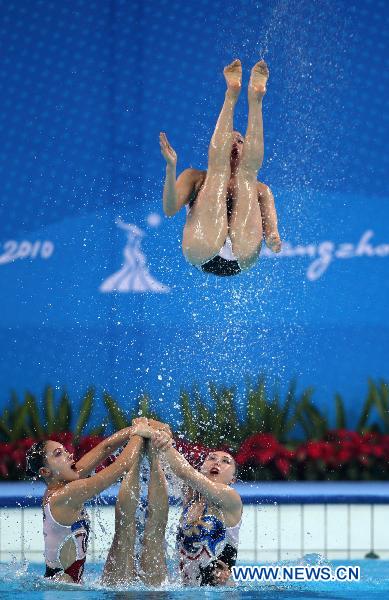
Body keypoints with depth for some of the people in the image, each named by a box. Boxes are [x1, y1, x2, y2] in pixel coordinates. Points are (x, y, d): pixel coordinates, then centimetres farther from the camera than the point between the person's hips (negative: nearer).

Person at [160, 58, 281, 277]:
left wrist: (273, 238, -11)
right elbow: (170, 209, 10)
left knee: (247, 171, -6)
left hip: (242, 258, 1)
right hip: (203, 254, -1)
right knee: (219, 168, -7)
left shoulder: (258, 189, 33)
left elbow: (269, 226, 15)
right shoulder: (195, 177, 29)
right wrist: (171, 168, -7)